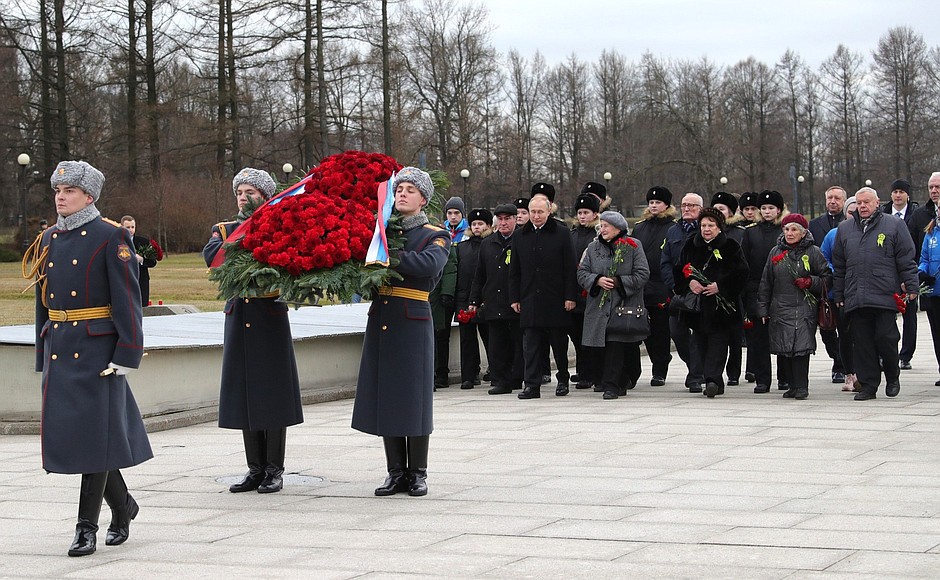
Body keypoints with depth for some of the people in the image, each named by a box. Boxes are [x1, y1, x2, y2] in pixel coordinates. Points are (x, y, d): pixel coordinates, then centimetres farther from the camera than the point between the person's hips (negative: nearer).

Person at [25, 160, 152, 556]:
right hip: (59, 348, 7)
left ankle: (87, 527, 0)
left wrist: (126, 356, -16)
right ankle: (123, 505, 27)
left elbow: (127, 298, -11)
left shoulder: (112, 237, -7)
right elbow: (43, 301, 18)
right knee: (66, 431, 9)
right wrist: (43, 355, 15)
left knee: (94, 433, -5)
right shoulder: (49, 240, 13)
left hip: (96, 349, -7)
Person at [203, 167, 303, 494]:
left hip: (270, 319, -3)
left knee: (272, 393, -2)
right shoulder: (224, 230, 12)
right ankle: (256, 470, 12)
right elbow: (212, 255, -9)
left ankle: (274, 471, 5)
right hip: (238, 319, 3)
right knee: (246, 394, 5)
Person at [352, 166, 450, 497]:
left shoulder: (436, 236, 1)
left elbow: (429, 263, -21)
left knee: (413, 395, -2)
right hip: (380, 319, 4)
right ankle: (396, 473, 12)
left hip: (413, 322, -4)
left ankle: (417, 473, 7)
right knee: (384, 396, 4)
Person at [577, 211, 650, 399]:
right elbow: (582, 273, 7)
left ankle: (611, 385, -13)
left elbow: (642, 274, -5)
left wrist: (619, 282, -13)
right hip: (600, 306, 4)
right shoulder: (593, 248, 11)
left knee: (616, 343, -13)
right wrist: (597, 280, -13)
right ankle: (623, 381, 21)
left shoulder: (633, 246, -1)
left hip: (625, 305, -4)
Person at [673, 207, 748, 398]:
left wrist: (720, 286, -15)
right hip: (697, 304, 4)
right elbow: (678, 271, 12)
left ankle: (712, 379, -21)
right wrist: (689, 282, -8)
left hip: (721, 303, -4)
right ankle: (716, 383, 14)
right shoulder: (690, 246, 11)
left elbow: (741, 274, -4)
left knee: (718, 341, -11)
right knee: (701, 344, 6)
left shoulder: (731, 247, 0)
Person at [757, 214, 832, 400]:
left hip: (804, 309, -4)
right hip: (780, 309, 4)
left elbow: (827, 278, 7)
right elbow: (766, 283, 17)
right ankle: (793, 386, 10)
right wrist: (763, 309, 13)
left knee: (801, 347, -13)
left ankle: (801, 387, -9)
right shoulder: (775, 252, 14)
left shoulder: (813, 252, 4)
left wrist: (811, 282, -11)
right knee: (784, 349, 1)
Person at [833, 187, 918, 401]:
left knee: (886, 338, -5)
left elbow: (906, 261, 4)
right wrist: (838, 294, 15)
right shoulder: (844, 229, 17)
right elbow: (838, 266, 19)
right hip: (855, 299, 4)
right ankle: (867, 385, 8)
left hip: (885, 297, -3)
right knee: (862, 342, 2)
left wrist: (911, 287, -2)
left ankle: (892, 377, 18)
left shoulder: (894, 226, 6)